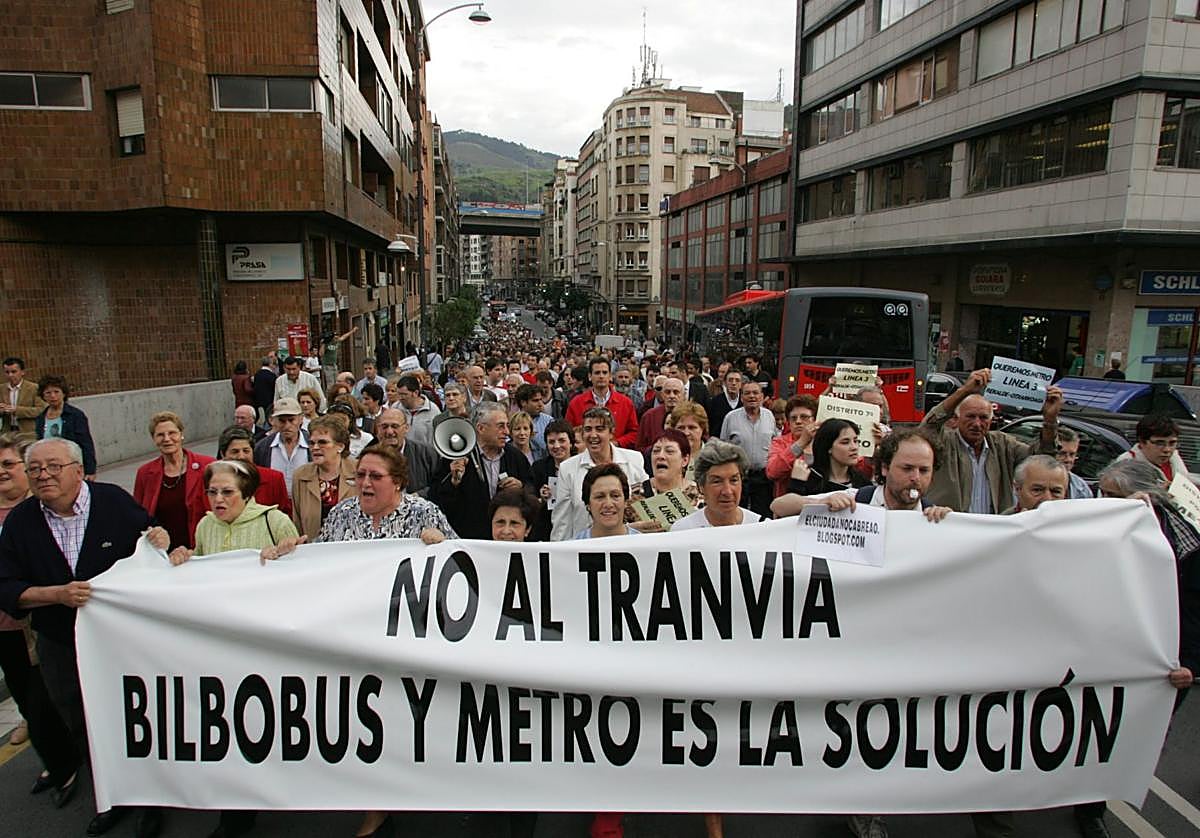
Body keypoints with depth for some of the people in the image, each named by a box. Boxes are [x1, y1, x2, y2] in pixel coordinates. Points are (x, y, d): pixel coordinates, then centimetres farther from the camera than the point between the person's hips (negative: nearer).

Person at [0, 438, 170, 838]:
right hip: (61, 649, 3)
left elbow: (152, 537, 2)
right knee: (83, 730, 20)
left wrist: (160, 540, -22)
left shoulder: (114, 502, -12)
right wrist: (58, 594, -24)